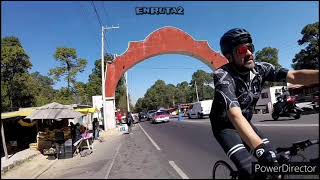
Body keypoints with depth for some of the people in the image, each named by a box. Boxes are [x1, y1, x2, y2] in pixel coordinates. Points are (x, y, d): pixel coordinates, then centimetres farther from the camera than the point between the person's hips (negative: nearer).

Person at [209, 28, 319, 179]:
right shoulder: (223, 76, -30)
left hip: (245, 123, 6)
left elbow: (294, 76, -22)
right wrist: (260, 147, -53)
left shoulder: (260, 69, -11)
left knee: (274, 159, -4)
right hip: (224, 126, -5)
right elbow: (235, 115, -42)